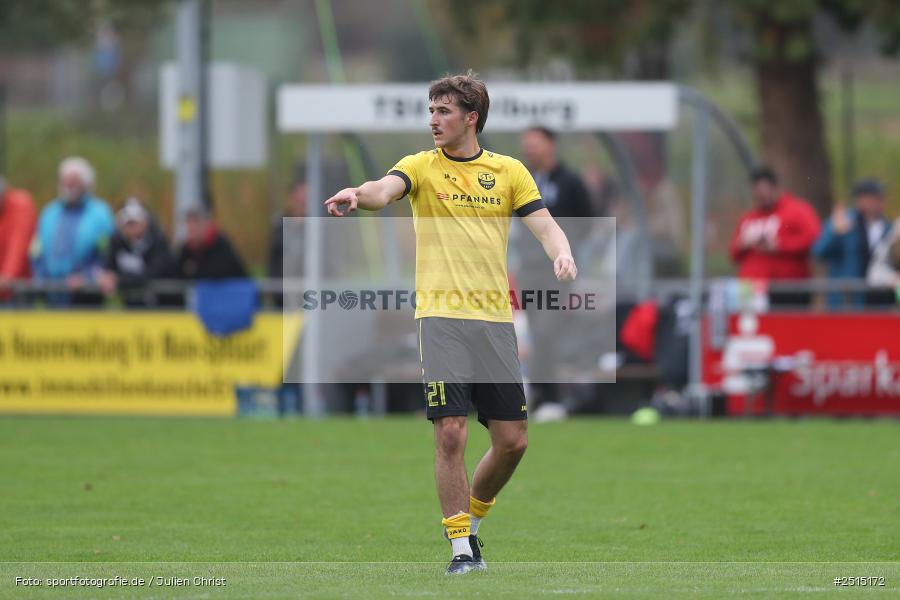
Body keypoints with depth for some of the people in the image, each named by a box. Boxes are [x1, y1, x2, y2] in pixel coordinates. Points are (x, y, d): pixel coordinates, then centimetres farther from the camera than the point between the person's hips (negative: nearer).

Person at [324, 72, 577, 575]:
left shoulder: (509, 171, 11)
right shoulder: (422, 166, 5)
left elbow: (544, 224, 5)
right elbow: (385, 190, -14)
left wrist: (562, 254, -18)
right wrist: (357, 194, -38)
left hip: (496, 317, 2)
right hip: (442, 317, -2)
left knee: (512, 439, 2)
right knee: (451, 432, -11)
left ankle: (472, 517, 27)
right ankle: (461, 547, -2)